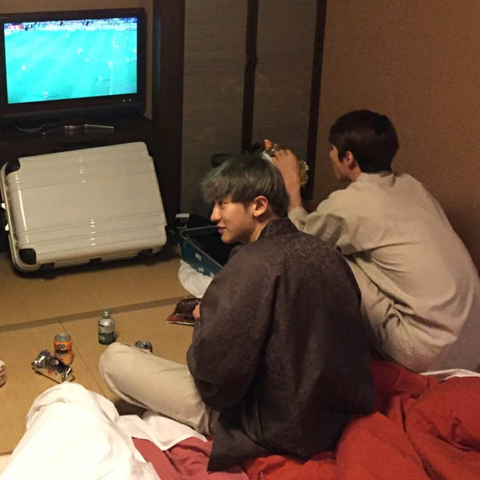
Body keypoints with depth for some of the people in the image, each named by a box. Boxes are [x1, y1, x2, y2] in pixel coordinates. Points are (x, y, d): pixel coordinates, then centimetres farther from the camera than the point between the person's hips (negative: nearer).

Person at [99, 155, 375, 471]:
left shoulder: (254, 264, -23)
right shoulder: (327, 253, -1)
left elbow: (215, 380, -25)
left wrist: (204, 322, -4)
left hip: (276, 431, -8)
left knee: (114, 358, -1)